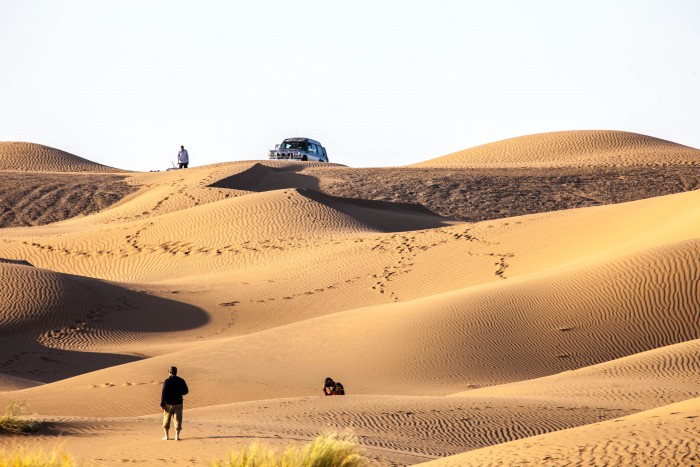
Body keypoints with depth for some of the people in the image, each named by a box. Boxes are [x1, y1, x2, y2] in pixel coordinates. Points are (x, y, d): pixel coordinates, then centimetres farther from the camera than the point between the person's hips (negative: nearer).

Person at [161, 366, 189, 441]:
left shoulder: (167, 381, -11)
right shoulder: (181, 381, 0)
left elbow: (163, 393, -13)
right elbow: (186, 391, 7)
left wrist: (162, 404, -8)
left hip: (168, 403, -2)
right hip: (178, 403, 2)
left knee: (166, 420, 10)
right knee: (178, 420, 6)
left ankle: (166, 436, 11)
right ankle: (177, 436, 1)